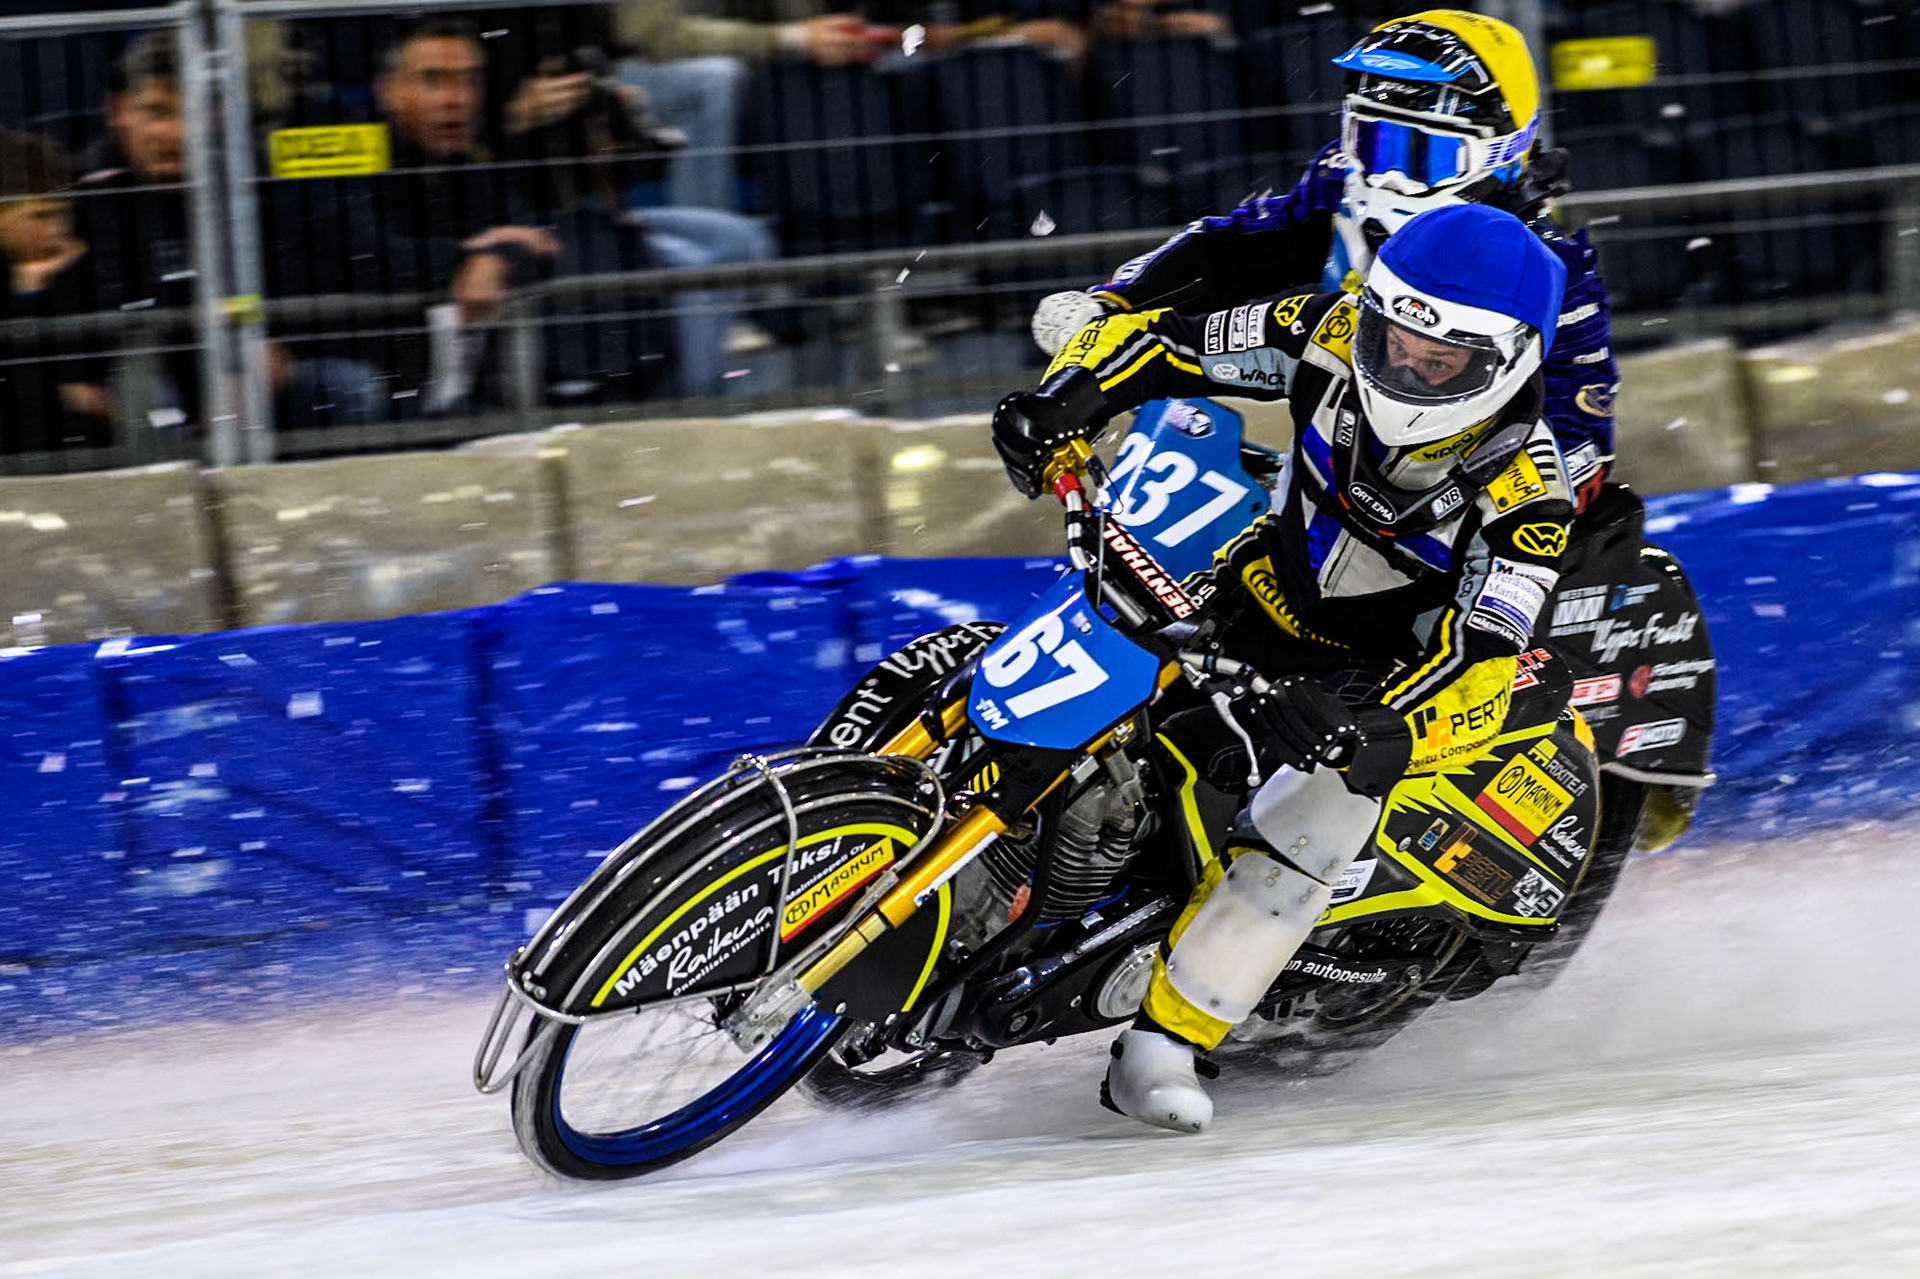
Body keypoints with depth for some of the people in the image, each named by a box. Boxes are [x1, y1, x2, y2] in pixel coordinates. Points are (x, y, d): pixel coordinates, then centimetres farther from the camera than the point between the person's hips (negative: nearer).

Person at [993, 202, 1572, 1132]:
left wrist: (1374, 729, -56)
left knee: (1323, 808, -30)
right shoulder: (1333, 335, -17)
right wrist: (1059, 404, -27)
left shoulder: (1528, 503, -28)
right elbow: (1156, 340, -9)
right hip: (1262, 594, 5)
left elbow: (1476, 672, -37)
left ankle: (1162, 1046, -27)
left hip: (1384, 670, -5)